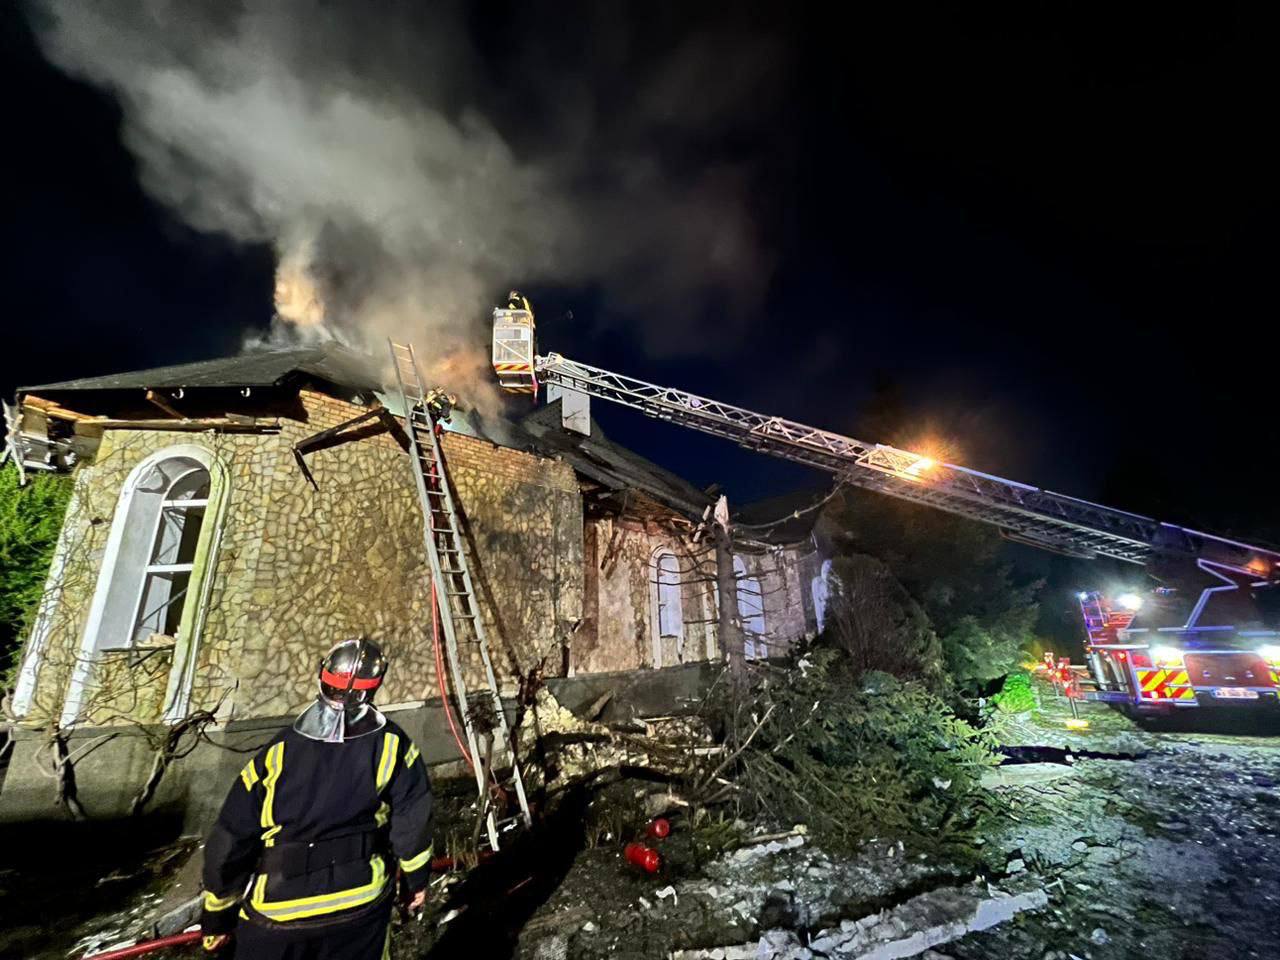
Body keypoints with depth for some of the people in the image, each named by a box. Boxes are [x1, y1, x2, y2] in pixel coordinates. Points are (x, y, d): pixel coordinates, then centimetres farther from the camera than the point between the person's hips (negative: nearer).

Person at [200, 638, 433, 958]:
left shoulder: (276, 754, -15)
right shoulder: (392, 745, -15)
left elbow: (230, 843, -5)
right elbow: (412, 822, -7)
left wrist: (217, 917, 12)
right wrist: (416, 879, 11)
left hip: (278, 914, 0)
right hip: (362, 903, 1)